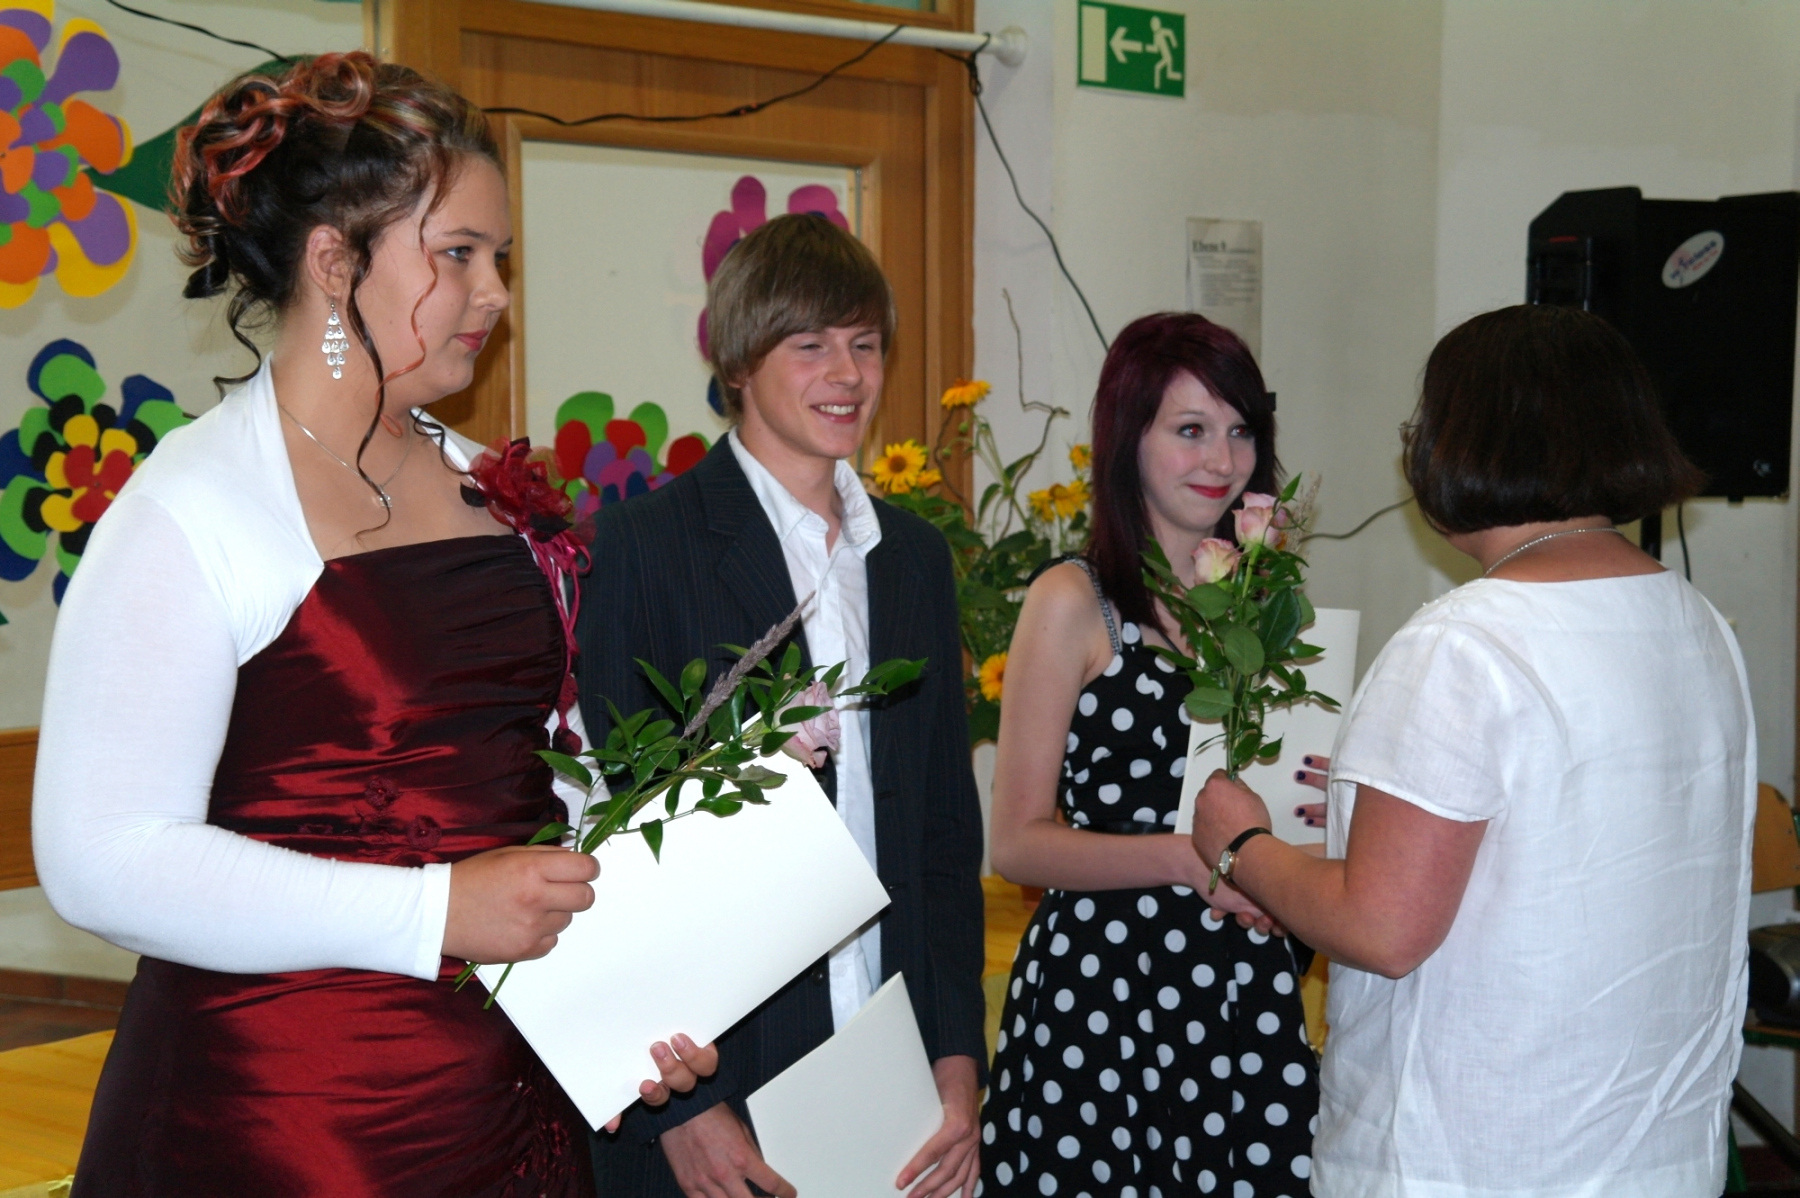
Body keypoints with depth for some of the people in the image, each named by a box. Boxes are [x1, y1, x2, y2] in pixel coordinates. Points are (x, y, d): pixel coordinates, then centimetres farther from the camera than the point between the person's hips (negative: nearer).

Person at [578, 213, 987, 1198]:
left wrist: (960, 1060, 4)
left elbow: (947, 829, 12)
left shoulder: (914, 554, 11)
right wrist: (678, 1105, -12)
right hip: (711, 1093, -5)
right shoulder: (644, 544, -7)